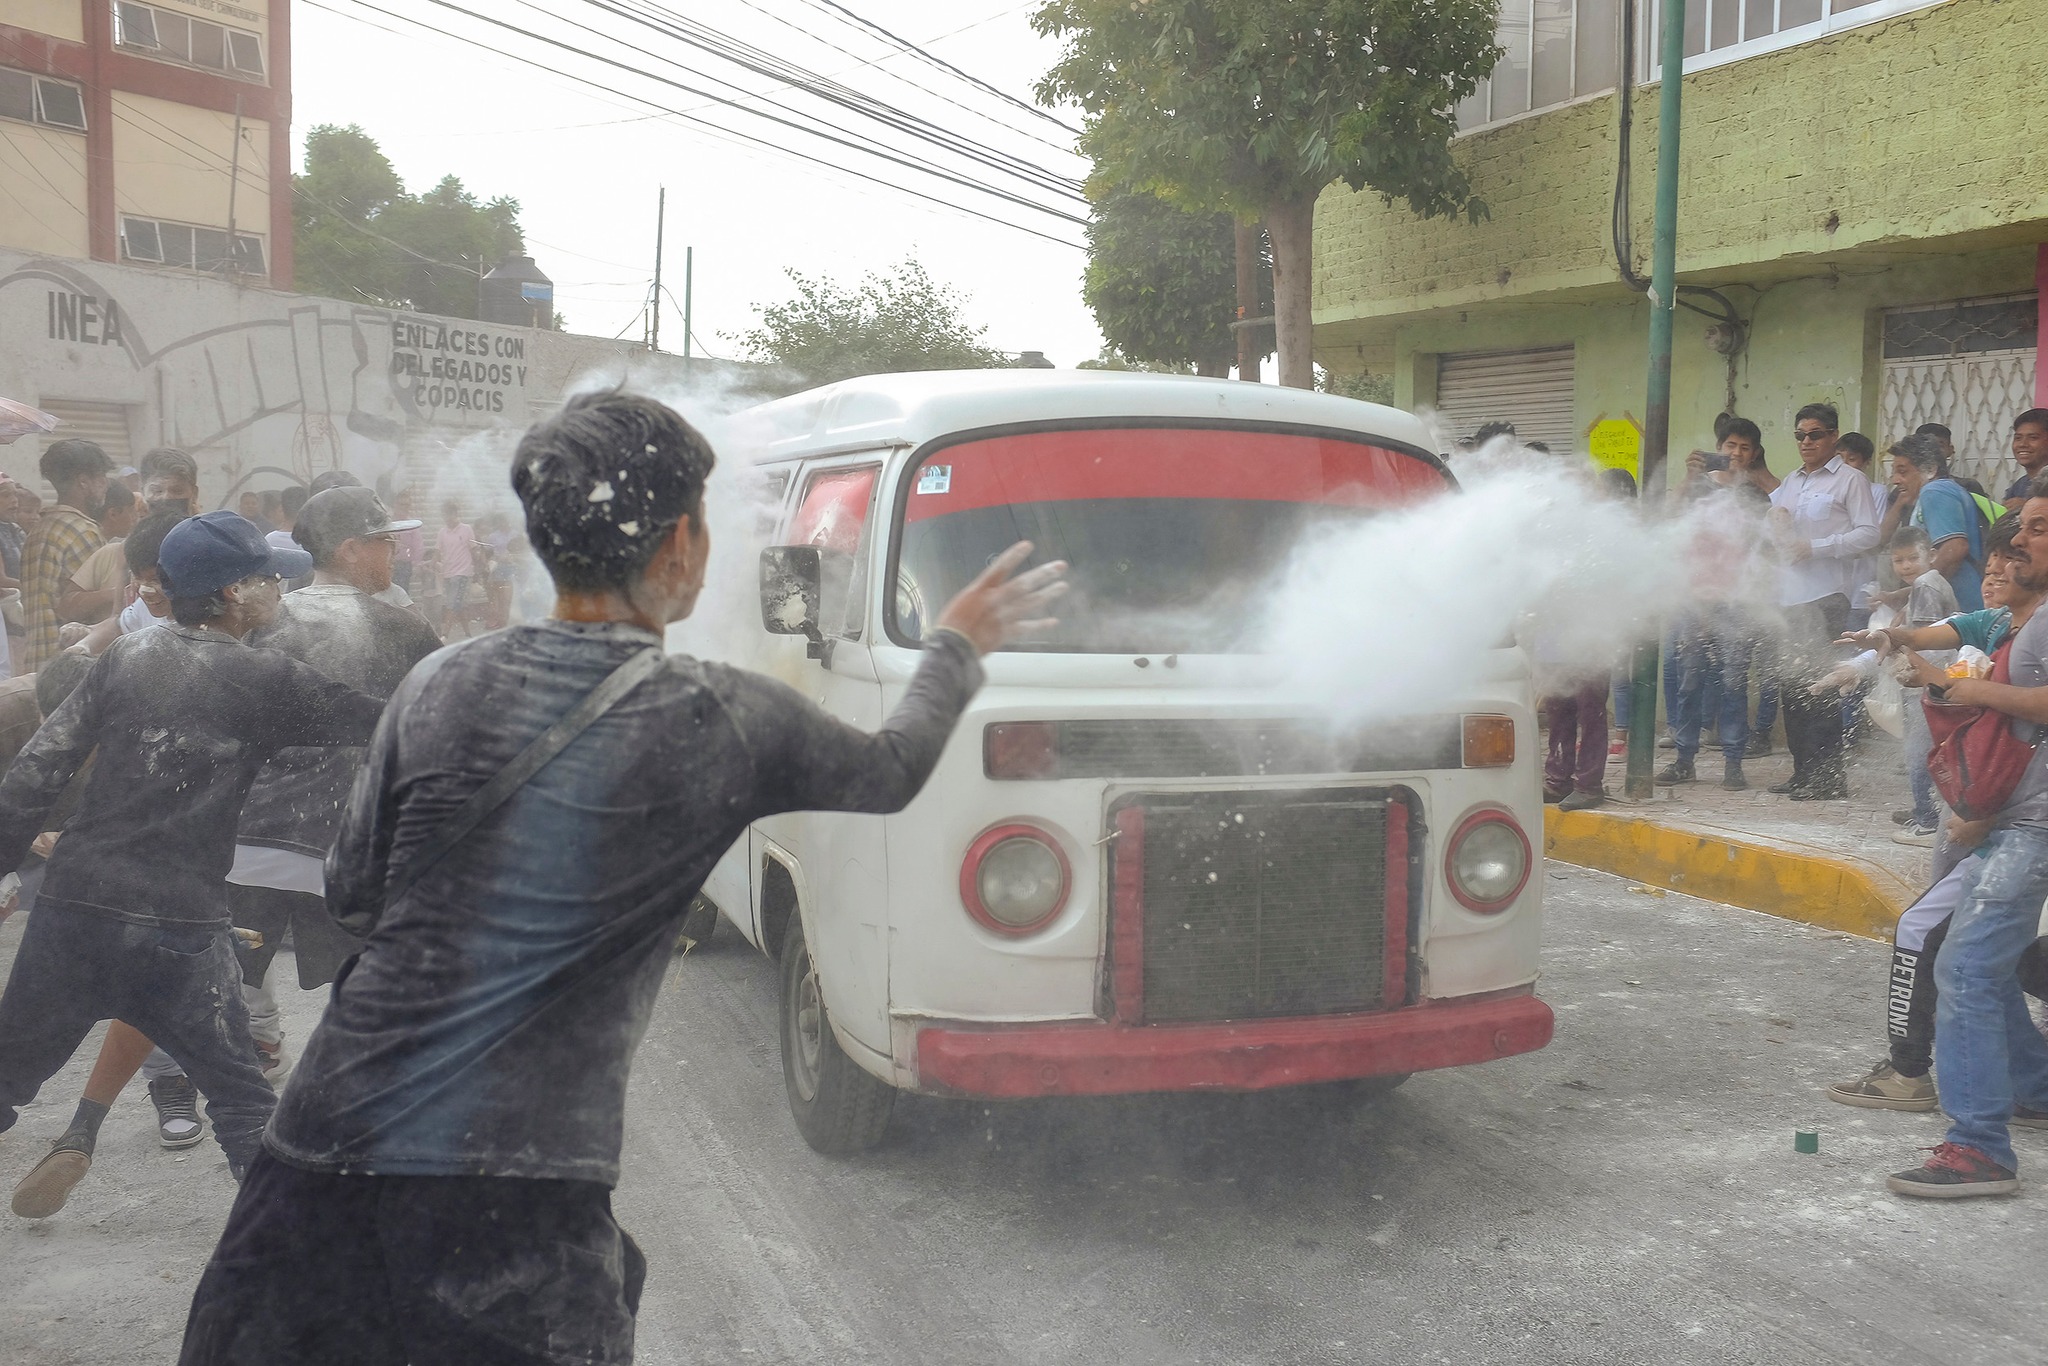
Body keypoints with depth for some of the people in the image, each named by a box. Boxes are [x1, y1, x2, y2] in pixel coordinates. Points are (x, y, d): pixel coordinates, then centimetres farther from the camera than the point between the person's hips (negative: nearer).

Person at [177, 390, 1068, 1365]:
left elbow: (351, 898, 10)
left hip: (331, 1140, 4)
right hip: (515, 1187, -3)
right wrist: (957, 648, 30)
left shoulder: (440, 685, 1)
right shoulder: (724, 721, -7)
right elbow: (890, 773, 13)